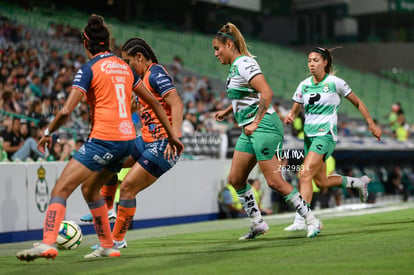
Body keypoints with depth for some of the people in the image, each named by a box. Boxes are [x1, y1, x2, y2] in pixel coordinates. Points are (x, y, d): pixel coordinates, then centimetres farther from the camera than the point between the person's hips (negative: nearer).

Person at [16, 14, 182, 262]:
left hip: (104, 140, -7)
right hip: (127, 139, 7)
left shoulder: (89, 69, -6)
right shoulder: (124, 67, 15)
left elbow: (66, 111, -13)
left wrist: (48, 133, 4)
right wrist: (172, 135, 27)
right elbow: (153, 102, 20)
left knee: (61, 189, -9)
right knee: (90, 189, 25)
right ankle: (108, 247, 26)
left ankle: (48, 244, -25)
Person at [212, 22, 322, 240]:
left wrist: (255, 123, -23)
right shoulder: (235, 66, 17)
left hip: (264, 126, -10)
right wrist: (227, 111, 25)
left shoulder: (244, 63, -13)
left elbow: (267, 93, -22)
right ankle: (258, 224, 15)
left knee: (275, 182, -12)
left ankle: (312, 221, -6)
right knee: (235, 179, 7)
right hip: (250, 130, 10)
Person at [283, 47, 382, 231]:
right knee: (322, 182, 11)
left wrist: (371, 124, 5)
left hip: (326, 135, -6)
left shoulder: (335, 83, -5)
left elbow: (357, 102, 5)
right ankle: (358, 182, 36)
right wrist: (290, 117, -10)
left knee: (305, 174, -21)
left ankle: (300, 220, -23)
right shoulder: (304, 85, 8)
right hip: (309, 136, 6)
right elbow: (295, 110, 13)